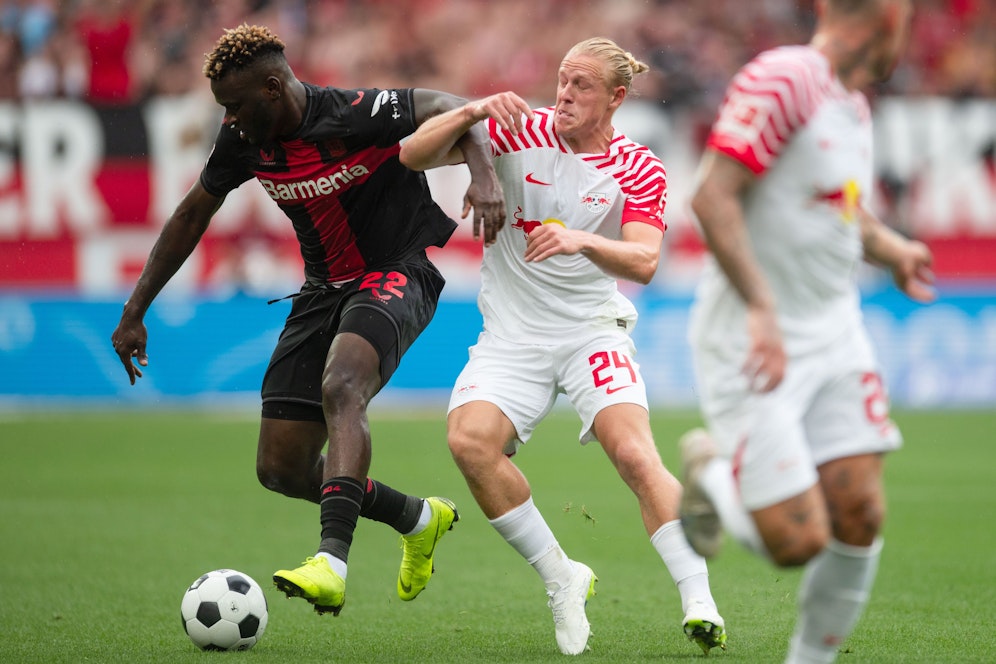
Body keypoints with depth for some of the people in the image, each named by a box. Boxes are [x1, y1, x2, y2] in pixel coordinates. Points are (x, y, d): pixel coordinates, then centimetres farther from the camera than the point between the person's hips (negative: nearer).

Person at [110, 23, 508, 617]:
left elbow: (456, 110, -23)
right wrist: (135, 312, 12)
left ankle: (333, 561, -49)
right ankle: (419, 520, 25)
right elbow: (192, 217, 12)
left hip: (397, 276, -7)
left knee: (340, 389, -38)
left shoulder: (354, 115, -21)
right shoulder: (244, 141, -1)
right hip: (324, 292, 7)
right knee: (281, 469, 2)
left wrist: (484, 176, -43)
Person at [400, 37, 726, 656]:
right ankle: (562, 579, -8)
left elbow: (643, 262, -17)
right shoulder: (522, 132, -1)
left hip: (593, 331, -1)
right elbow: (414, 154, -5)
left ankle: (699, 602, -21)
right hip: (512, 336, 1)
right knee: (470, 439, -24)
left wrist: (583, 240, -36)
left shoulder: (639, 168, -3)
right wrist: (474, 111, -21)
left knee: (634, 451, -24)